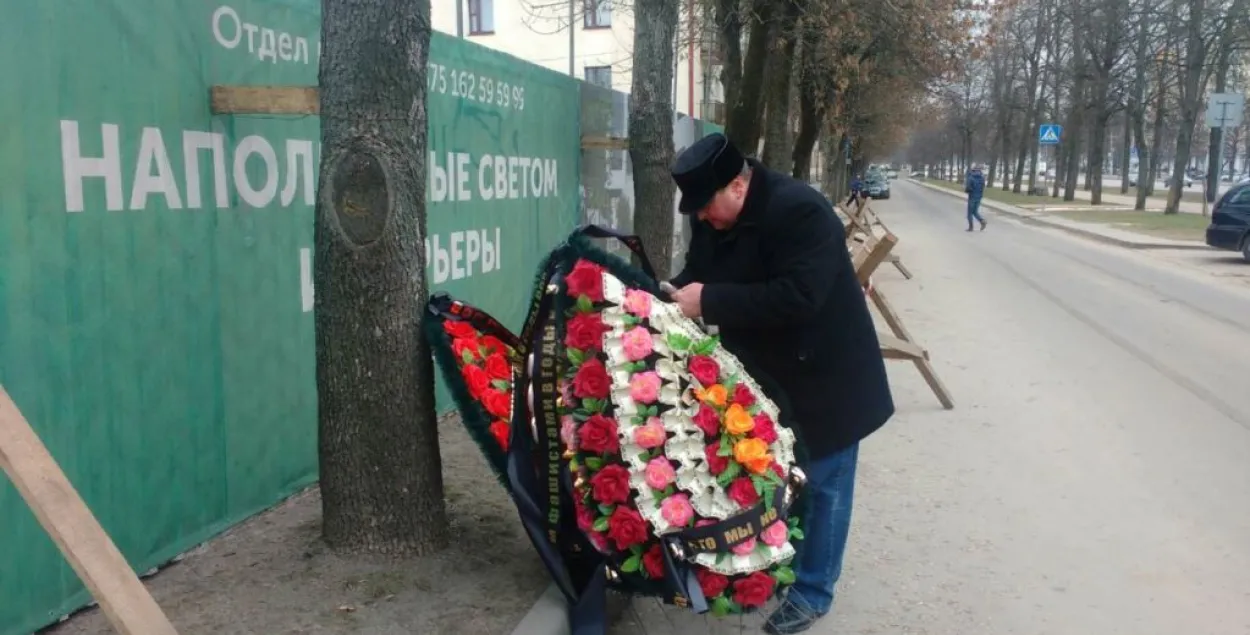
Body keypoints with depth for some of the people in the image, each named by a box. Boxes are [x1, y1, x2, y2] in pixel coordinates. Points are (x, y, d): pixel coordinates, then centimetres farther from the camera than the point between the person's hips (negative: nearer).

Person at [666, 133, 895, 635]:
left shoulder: (800, 211, -29)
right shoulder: (711, 216, -3)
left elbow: (797, 296, -38)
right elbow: (700, 273, 8)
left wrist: (709, 301, -37)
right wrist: (674, 293, -14)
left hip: (822, 377, -7)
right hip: (764, 373, 8)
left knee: (820, 485, 6)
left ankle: (812, 591, 21)